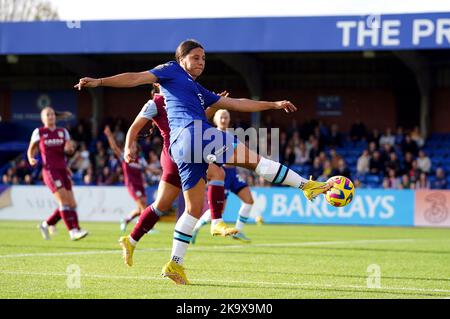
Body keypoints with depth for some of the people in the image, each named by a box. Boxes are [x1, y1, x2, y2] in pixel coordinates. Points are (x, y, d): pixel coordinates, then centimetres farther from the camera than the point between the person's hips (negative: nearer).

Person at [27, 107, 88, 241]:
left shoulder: (63, 132, 14)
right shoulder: (39, 132, 3)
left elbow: (70, 149, 12)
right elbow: (31, 149, 11)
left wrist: (69, 148, -11)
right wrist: (31, 159, -9)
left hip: (63, 170, 5)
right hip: (50, 170, -5)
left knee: (71, 203, 2)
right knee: (64, 199, -18)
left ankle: (46, 224, 18)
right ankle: (73, 231, -17)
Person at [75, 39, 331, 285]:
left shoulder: (199, 91, 33)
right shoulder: (172, 71, 12)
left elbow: (236, 104, 33)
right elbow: (137, 78, 3)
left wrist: (273, 105, 31)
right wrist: (99, 82, -8)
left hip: (182, 149, 9)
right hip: (192, 132, -9)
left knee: (194, 209, 9)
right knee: (252, 158, -6)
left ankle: (175, 264, 8)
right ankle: (307, 186, -4)